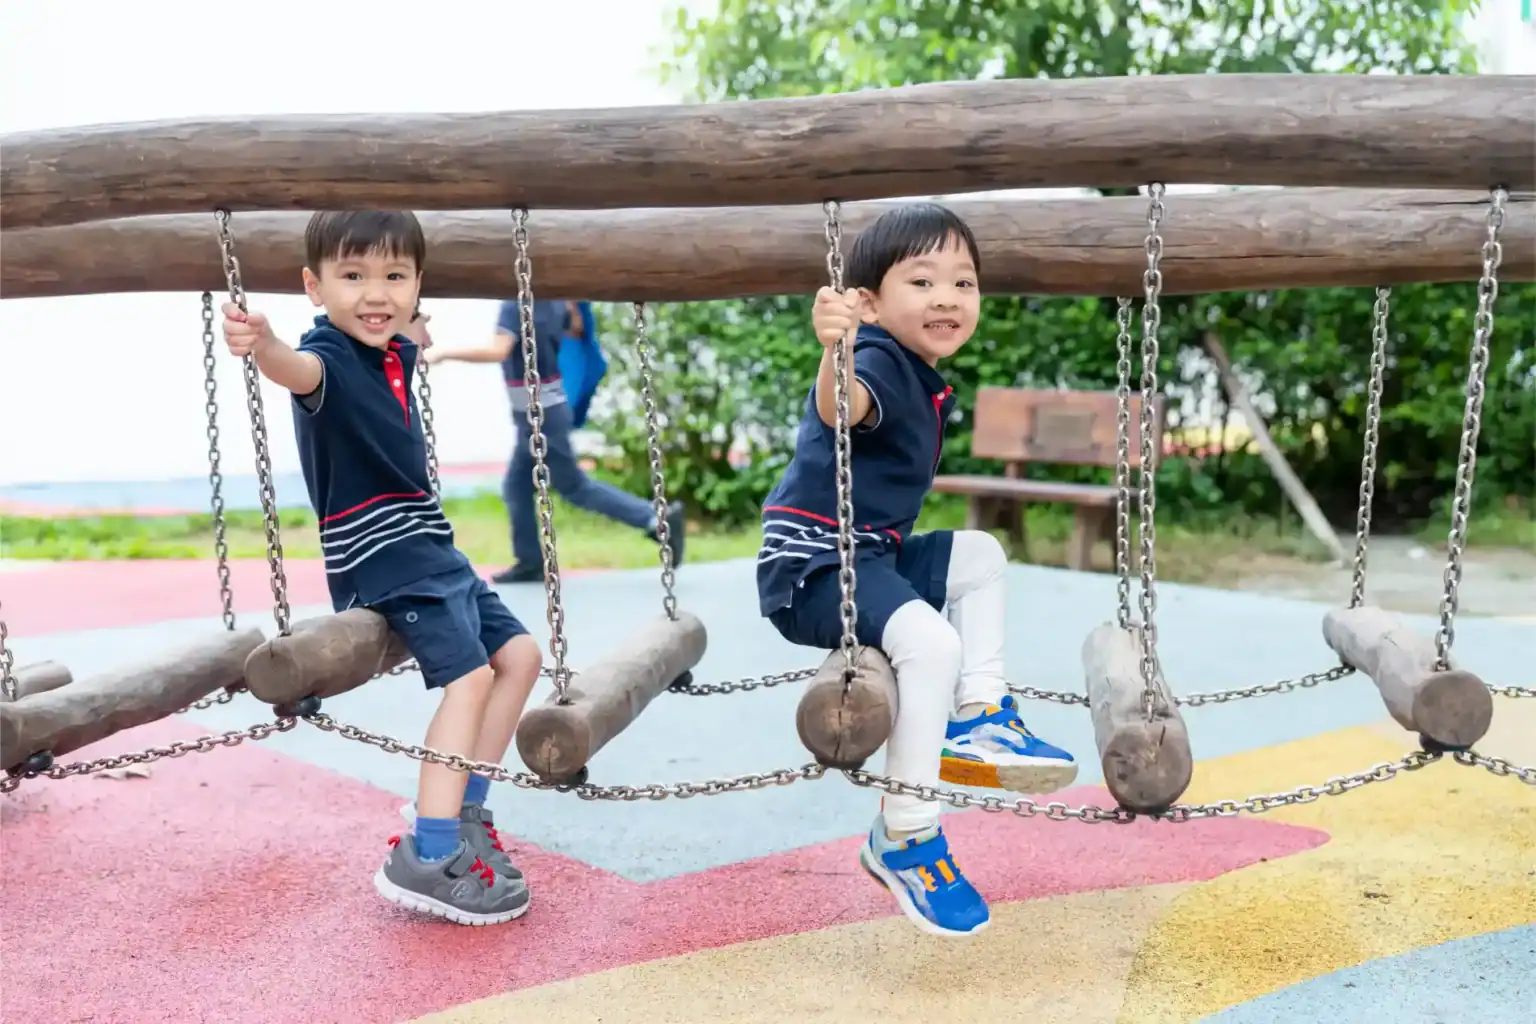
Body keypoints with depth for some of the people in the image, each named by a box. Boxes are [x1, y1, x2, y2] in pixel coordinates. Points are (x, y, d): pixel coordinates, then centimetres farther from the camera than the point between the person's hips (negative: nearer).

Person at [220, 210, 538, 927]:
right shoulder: (329, 357, -18)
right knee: (469, 674, -20)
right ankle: (426, 860, -17)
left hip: (429, 544, 9)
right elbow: (300, 370, -44)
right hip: (378, 552, -9)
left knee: (519, 653, 10)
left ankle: (455, 810, 17)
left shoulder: (394, 352, 7)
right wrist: (262, 348, -65)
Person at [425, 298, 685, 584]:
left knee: (575, 488, 1)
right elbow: (577, 331, 22)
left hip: (541, 416, -9)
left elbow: (497, 351, -36)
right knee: (516, 486, 13)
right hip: (542, 413, 9)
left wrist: (444, 353, -29)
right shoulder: (553, 301, 3)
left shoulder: (515, 306, -21)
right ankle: (530, 563, 16)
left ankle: (658, 519, -1)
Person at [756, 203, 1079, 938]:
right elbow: (843, 405, -41)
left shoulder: (926, 383, 14)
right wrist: (833, 351, -58)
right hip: (811, 565, -10)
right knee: (931, 642, -28)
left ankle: (974, 722, 11)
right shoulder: (879, 359, -14)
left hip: (873, 554, 10)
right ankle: (902, 839, -15)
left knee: (980, 556, 20)